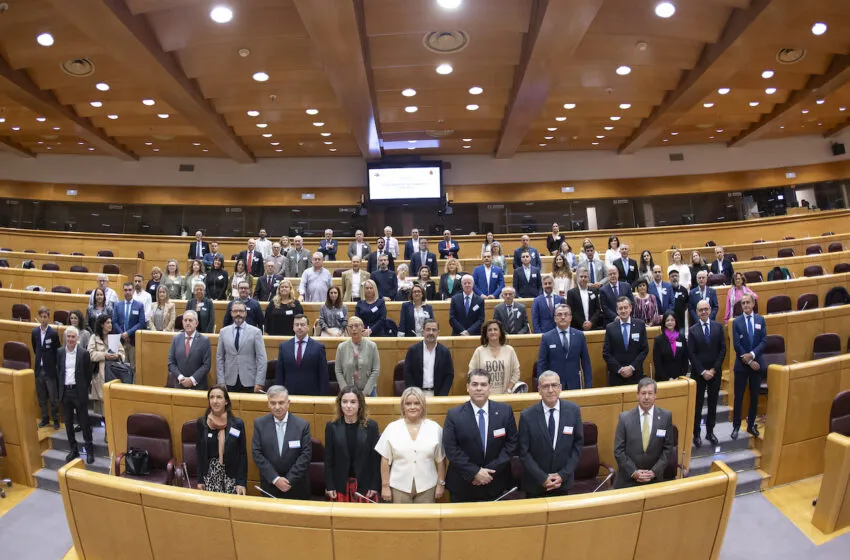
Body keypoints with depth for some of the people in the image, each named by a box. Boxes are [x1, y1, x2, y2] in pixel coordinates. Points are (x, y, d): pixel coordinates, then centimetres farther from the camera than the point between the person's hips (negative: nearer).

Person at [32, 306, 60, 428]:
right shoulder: (35, 332, 3)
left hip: (50, 370, -5)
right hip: (39, 369, 5)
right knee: (41, 397, 14)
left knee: (53, 397, 2)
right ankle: (45, 418, 28)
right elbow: (35, 349, 17)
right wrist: (40, 358, 9)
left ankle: (56, 420, 15)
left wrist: (51, 363, -1)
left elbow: (57, 351, -3)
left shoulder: (53, 333, -11)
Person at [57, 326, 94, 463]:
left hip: (79, 392, -4)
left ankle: (89, 450, 14)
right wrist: (61, 386, 7)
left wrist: (83, 388, 0)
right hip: (65, 392, 4)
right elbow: (57, 371, 11)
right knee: (68, 423, 12)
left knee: (84, 422, 3)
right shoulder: (60, 352, 2)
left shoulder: (84, 353, -9)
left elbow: (88, 374, -2)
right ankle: (73, 450, 25)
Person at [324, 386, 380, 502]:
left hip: (364, 484, -1)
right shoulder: (332, 426, -2)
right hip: (340, 485, 1)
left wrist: (375, 486, -5)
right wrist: (329, 486, -1)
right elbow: (328, 459, 2)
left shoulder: (371, 426, -5)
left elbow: (376, 458, -3)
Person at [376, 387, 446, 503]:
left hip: (427, 487, 0)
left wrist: (441, 484, 3)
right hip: (399, 487, 0)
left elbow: (440, 460, 3)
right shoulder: (392, 428, -4)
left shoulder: (435, 428, -2)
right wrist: (385, 486, -1)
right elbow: (385, 460, 0)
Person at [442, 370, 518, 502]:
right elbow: (451, 449, -11)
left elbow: (512, 442, -4)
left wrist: (492, 469, -12)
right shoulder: (453, 415, -9)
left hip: (497, 484, 1)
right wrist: (475, 472, -16)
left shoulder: (505, 410, -5)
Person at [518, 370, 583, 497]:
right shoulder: (527, 415, -14)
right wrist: (542, 478, -14)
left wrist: (563, 475, -8)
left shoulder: (573, 410, -8)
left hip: (563, 482, 2)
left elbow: (578, 445, -2)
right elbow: (524, 452, -9)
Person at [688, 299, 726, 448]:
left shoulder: (718, 327, 0)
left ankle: (710, 432, 24)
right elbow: (691, 354, -6)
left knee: (713, 403, 11)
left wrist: (714, 369, -8)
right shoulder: (693, 330, -5)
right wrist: (703, 371, -12)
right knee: (697, 404, 5)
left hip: (715, 372, 2)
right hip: (698, 373, -2)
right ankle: (696, 434, 15)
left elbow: (723, 349, -2)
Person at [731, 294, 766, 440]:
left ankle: (751, 425, 24)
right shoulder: (737, 322, -3)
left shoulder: (761, 320, 4)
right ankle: (736, 426, 12)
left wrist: (752, 354, -18)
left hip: (757, 363, 2)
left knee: (755, 396, 11)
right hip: (741, 364, -2)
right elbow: (736, 345, -8)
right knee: (738, 397, 2)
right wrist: (748, 361, -13)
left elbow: (764, 341, -4)